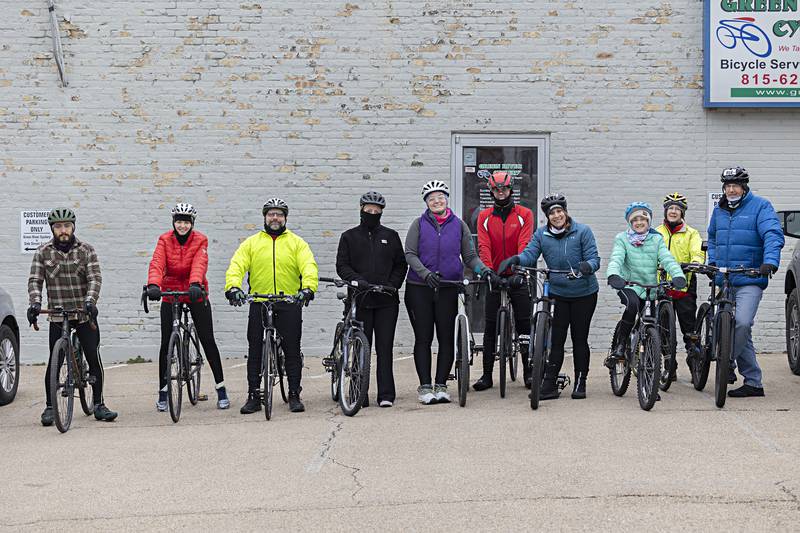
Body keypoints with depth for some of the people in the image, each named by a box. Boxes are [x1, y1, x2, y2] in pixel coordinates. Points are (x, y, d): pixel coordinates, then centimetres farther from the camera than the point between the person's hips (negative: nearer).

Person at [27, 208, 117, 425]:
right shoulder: (43, 252, 2)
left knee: (94, 359, -1)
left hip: (85, 313, 0)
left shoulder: (86, 250, 0)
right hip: (57, 314, 0)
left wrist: (90, 301, -27)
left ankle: (98, 405, 10)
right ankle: (49, 407, 8)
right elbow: (35, 280, -3)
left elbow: (95, 278, -9)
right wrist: (35, 302, -22)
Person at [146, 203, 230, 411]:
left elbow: (200, 264, -23)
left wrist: (195, 284, -42)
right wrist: (153, 285, -38)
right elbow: (157, 263, -19)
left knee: (208, 341, -1)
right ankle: (163, 391, 12)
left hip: (195, 294, -1)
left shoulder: (200, 240, -7)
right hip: (170, 295, 1)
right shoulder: (164, 240, -4)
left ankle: (221, 389, 5)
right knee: (166, 343, 1)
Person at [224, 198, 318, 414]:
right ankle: (253, 397, 10)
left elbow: (309, 266, -6)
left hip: (289, 304, -1)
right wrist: (233, 287, -20)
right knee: (255, 352, 3)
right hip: (259, 304, 1)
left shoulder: (297, 243, 8)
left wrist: (308, 288, -25)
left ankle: (294, 396, 11)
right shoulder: (251, 243, 10)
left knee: (292, 351, 2)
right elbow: (236, 266, -1)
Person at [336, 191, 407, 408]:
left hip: (386, 301, 0)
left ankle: (386, 394, -1)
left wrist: (392, 284, -5)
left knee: (385, 347, -2)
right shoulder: (349, 237, 10)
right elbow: (342, 265, 4)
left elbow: (401, 264, 11)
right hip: (360, 300, 0)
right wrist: (357, 280, -13)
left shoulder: (390, 236, 13)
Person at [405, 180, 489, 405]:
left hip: (448, 290, 1)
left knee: (446, 338, 1)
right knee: (423, 338, 0)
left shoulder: (459, 225, 9)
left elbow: (470, 256, 9)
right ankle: (425, 386, 5)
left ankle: (441, 385, 9)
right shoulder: (419, 224, 4)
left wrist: (483, 269, -10)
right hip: (420, 288, -1)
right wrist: (426, 273, -19)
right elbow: (410, 254, -3)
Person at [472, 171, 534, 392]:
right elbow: (484, 247, -5)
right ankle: (487, 375, 6)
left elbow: (524, 245, -11)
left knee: (524, 324, -2)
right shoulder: (484, 216, 5)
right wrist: (489, 272, -21)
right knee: (490, 327, 2)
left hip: (517, 276, -1)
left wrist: (518, 271, -24)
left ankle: (529, 372, 6)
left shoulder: (524, 214, 0)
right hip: (495, 276, 2)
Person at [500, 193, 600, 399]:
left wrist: (587, 266, -34)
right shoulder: (541, 234, 0)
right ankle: (549, 384, -2)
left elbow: (594, 258, -11)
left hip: (584, 293, -1)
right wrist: (516, 259, -31)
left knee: (579, 338, 6)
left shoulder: (582, 231, -8)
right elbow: (530, 254, -9)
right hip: (557, 293, 2)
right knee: (555, 340, -4)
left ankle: (580, 383, 17)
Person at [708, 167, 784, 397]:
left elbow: (773, 235, -15)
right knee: (741, 328, 7)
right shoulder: (719, 210, 15)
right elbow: (712, 238, 31)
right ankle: (753, 383, 11)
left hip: (750, 280, -6)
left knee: (741, 323, -24)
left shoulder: (760, 206, -3)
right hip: (724, 281, 6)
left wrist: (770, 261, -30)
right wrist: (712, 261, 16)